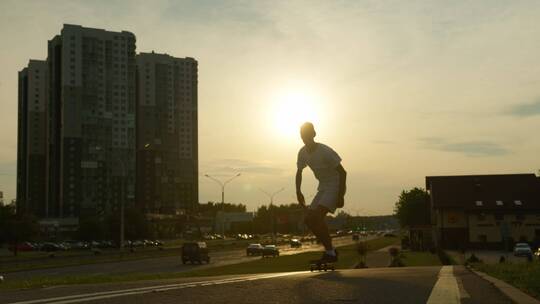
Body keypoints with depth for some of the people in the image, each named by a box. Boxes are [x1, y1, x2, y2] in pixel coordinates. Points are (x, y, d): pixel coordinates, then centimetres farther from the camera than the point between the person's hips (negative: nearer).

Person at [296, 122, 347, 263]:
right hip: (323, 188, 8)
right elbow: (299, 172, 18)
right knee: (308, 219, 0)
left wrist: (340, 196, -23)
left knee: (316, 215, -25)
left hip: (335, 187, -8)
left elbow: (342, 172, -19)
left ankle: (330, 252, -15)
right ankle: (330, 250, 10)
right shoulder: (303, 153, 1)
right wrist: (298, 191, 6)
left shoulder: (325, 151, -20)